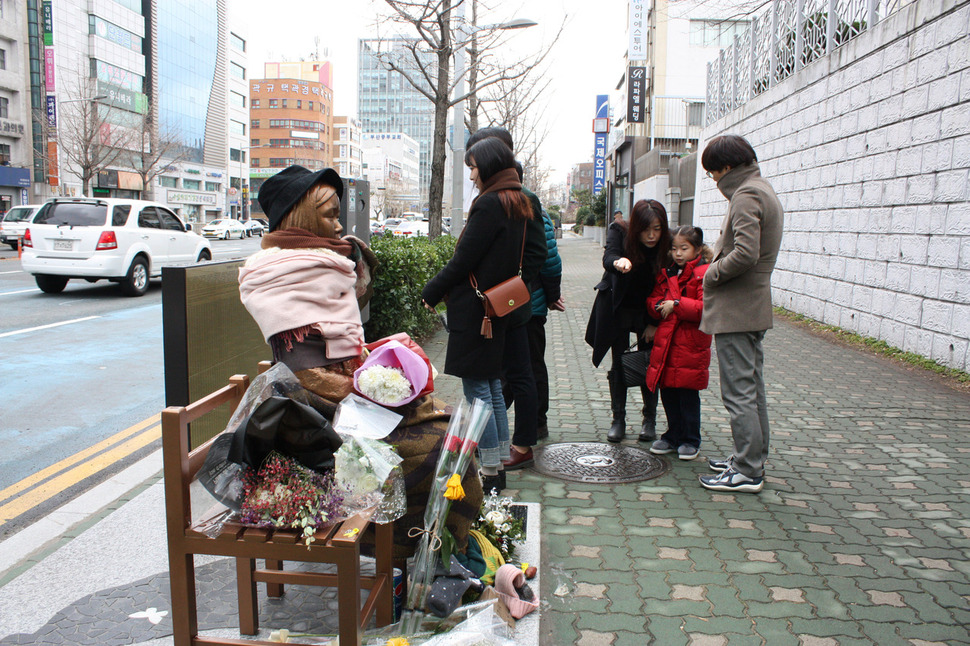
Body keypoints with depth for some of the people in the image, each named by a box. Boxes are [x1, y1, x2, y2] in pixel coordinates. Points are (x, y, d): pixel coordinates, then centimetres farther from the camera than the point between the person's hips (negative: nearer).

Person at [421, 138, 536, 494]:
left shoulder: (490, 204, -16)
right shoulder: (519, 203, 13)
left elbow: (464, 259, -16)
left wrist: (431, 292, -4)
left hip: (475, 309, -9)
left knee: (477, 387, -3)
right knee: (491, 384, 15)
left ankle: (490, 474, 3)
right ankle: (499, 467, 23)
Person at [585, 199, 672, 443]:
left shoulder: (667, 244, -18)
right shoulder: (619, 231, -18)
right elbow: (608, 258, -35)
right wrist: (618, 262, -59)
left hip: (648, 311, 0)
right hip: (618, 308, 0)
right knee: (618, 365, 2)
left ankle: (650, 420, 18)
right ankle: (618, 420, 13)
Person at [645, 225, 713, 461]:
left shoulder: (704, 274, -8)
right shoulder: (666, 274, 13)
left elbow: (706, 308, -19)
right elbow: (652, 300, 19)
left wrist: (676, 304, -16)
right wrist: (660, 306, -4)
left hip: (690, 346, -6)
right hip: (665, 342, 6)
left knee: (688, 395, 2)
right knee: (668, 394, 12)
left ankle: (690, 441, 17)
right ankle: (673, 436, 27)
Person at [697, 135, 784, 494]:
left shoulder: (746, 195, -15)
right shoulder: (763, 190, 17)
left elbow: (745, 254, -27)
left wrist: (712, 275, -12)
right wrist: (717, 270, 12)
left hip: (735, 310, -11)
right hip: (754, 307, 11)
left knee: (738, 392, -6)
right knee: (752, 388, 17)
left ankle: (747, 472, 0)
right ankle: (753, 458, 27)